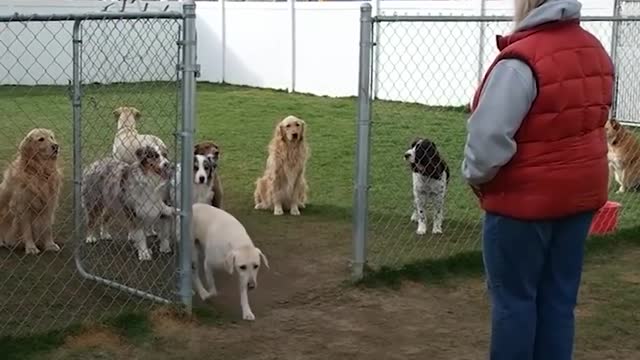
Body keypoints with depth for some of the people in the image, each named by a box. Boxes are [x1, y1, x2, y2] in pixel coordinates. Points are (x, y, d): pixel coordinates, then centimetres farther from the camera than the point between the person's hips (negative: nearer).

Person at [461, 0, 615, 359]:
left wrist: (476, 175, -7)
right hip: (581, 192, 8)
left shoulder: (521, 59, -21)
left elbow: (489, 135, -25)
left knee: (513, 296, 5)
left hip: (524, 197, -7)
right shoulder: (595, 51, 7)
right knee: (559, 297, 13)